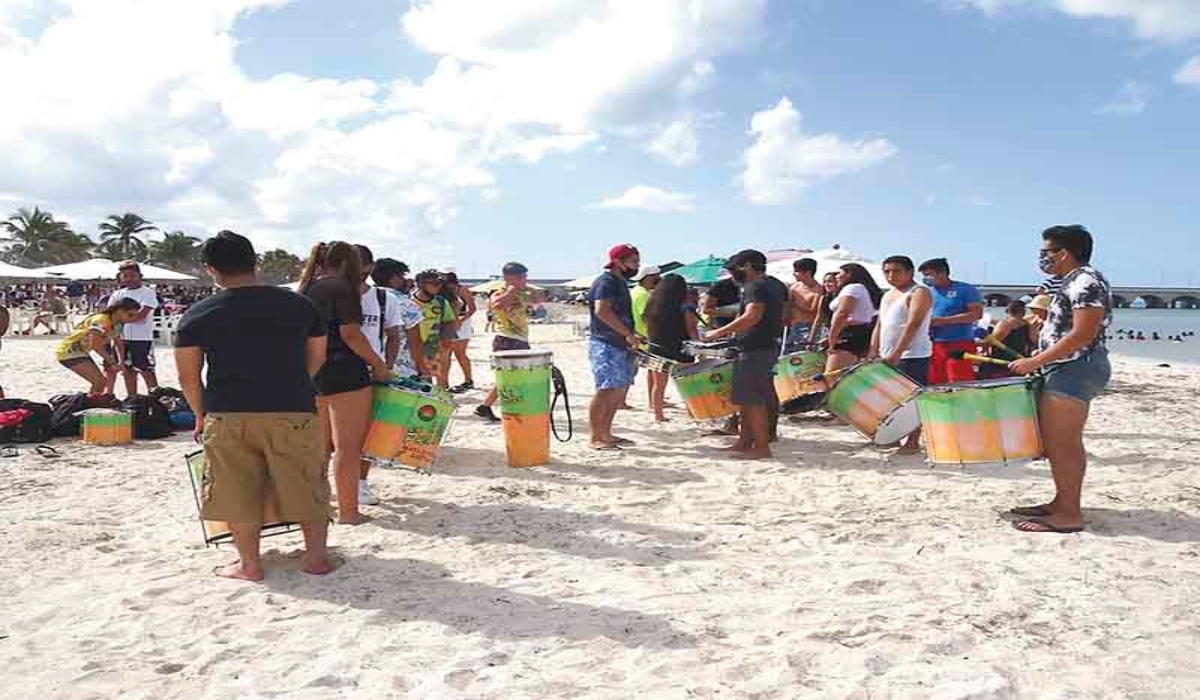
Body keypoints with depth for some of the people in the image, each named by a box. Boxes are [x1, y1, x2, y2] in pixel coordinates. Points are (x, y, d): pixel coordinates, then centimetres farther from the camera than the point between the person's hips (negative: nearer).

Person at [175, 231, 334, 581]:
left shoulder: (197, 316, -2)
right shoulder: (299, 304, 2)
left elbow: (188, 377, 2)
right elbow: (316, 358, 11)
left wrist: (201, 415, 17)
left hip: (228, 414, 0)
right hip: (294, 411, 1)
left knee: (239, 494, 13)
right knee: (309, 487, 14)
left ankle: (249, 564, 20)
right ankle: (316, 556, 19)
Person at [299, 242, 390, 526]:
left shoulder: (307, 288, 14)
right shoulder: (340, 287, -11)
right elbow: (351, 334, -17)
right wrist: (378, 363, -8)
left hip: (313, 372, 9)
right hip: (344, 372, -8)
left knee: (323, 444, 18)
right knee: (348, 446, -3)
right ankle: (348, 512, 1)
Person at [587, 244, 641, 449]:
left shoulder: (620, 283, 19)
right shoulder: (606, 282, -12)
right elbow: (602, 310, -26)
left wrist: (632, 338, 17)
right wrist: (628, 334, -24)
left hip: (621, 346, 10)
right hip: (606, 346, -10)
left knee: (619, 393, 11)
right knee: (606, 391, -11)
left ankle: (606, 434, 19)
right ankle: (596, 438, -6)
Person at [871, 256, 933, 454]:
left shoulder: (919, 293, -8)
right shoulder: (888, 295, 18)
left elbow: (913, 324, -19)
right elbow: (879, 325, 20)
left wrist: (896, 353, -26)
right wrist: (873, 353, 9)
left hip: (912, 356, -8)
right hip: (887, 357, 8)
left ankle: (913, 442, 1)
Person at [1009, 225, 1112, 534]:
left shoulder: (1086, 282, -15)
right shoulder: (1074, 282, 17)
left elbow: (1082, 336, -22)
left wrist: (1035, 362, -21)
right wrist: (1037, 358, 17)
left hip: (1075, 370, -10)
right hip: (1070, 370, 10)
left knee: (1059, 444, -8)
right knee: (1064, 443, 14)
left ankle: (1068, 515, -3)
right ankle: (1063, 503, 22)